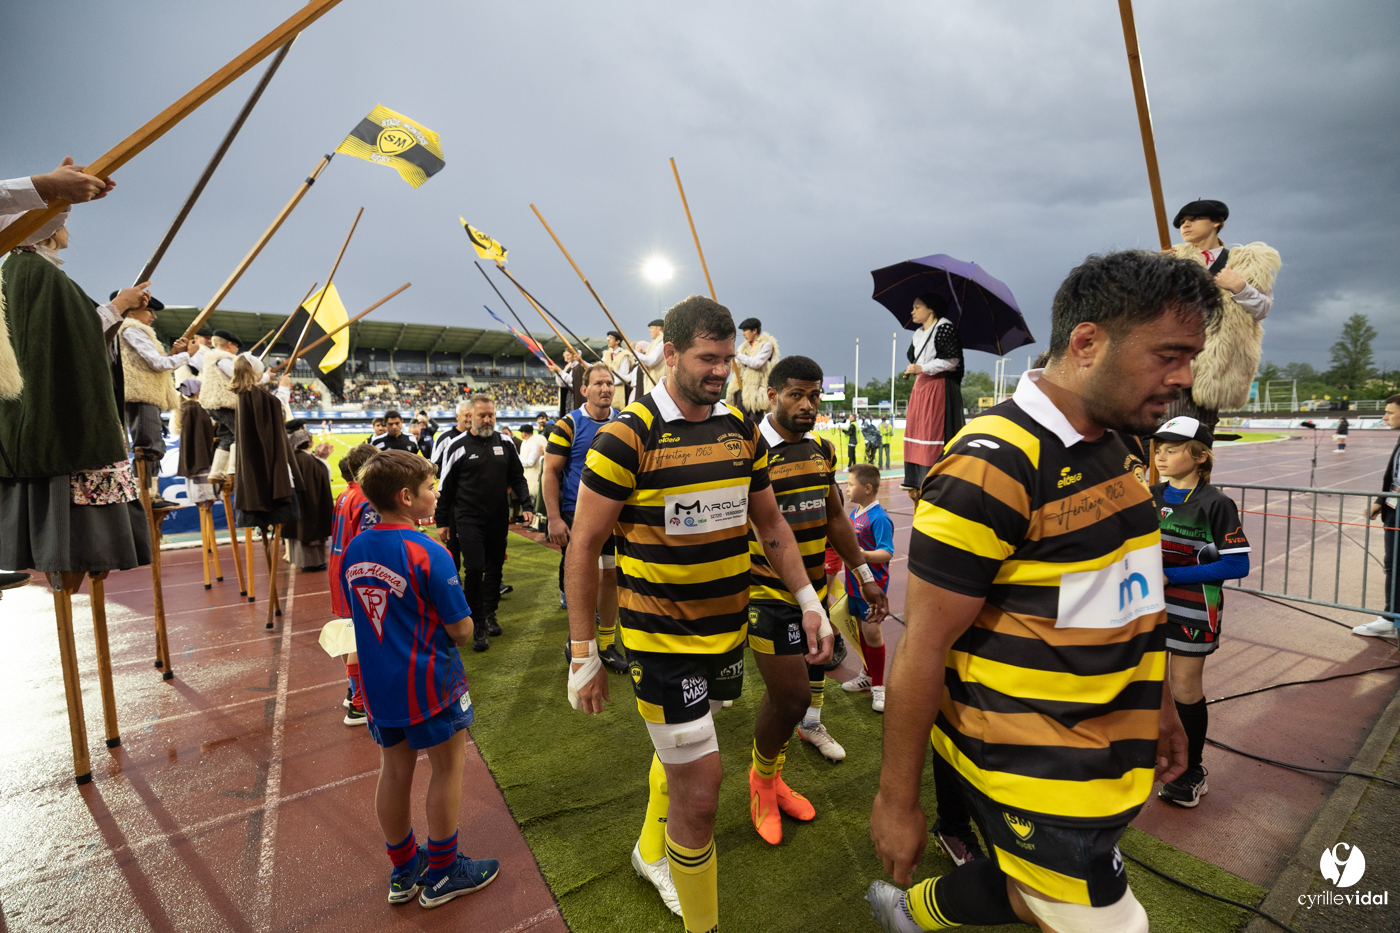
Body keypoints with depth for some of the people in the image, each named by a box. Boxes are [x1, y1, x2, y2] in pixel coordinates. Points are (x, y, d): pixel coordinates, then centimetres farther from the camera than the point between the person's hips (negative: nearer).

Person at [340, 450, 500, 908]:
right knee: (448, 768, 12)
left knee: (394, 772, 19)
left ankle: (403, 871, 37)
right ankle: (441, 874, 27)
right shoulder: (427, 552, -22)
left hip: (377, 683, 7)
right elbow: (461, 629, -19)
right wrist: (451, 627, 2)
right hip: (429, 684, -7)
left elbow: (356, 612, 12)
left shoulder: (354, 550, 0)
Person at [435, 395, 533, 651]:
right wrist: (442, 522, 4)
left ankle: (490, 613, 29)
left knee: (494, 567, 11)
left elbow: (517, 477, 11)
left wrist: (526, 505, -1)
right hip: (468, 519, -3)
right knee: (474, 569, -11)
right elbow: (446, 487, 1)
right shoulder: (457, 446, -4)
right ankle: (478, 624, 3)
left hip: (499, 519, 4)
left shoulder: (505, 443, 4)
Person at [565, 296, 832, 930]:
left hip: (729, 632, 6)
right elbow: (584, 547, -11)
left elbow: (770, 524, 12)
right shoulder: (626, 437, -16)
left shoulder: (742, 431, 2)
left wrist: (809, 601, 6)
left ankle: (651, 853, 54)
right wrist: (583, 654, -9)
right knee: (700, 790, -2)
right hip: (661, 640, -6)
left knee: (679, 751, 26)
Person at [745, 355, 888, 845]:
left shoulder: (822, 450, 7)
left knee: (787, 689, 16)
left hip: (814, 589, 7)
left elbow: (835, 517, 16)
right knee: (791, 695, -6)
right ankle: (762, 779, 26)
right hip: (768, 593, -6)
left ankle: (772, 781, 39)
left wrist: (865, 575, 17)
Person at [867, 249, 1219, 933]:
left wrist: (1160, 704, 21)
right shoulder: (991, 467, -24)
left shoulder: (1111, 448, 5)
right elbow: (921, 650, -22)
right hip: (1030, 778, -9)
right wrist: (896, 801, -15)